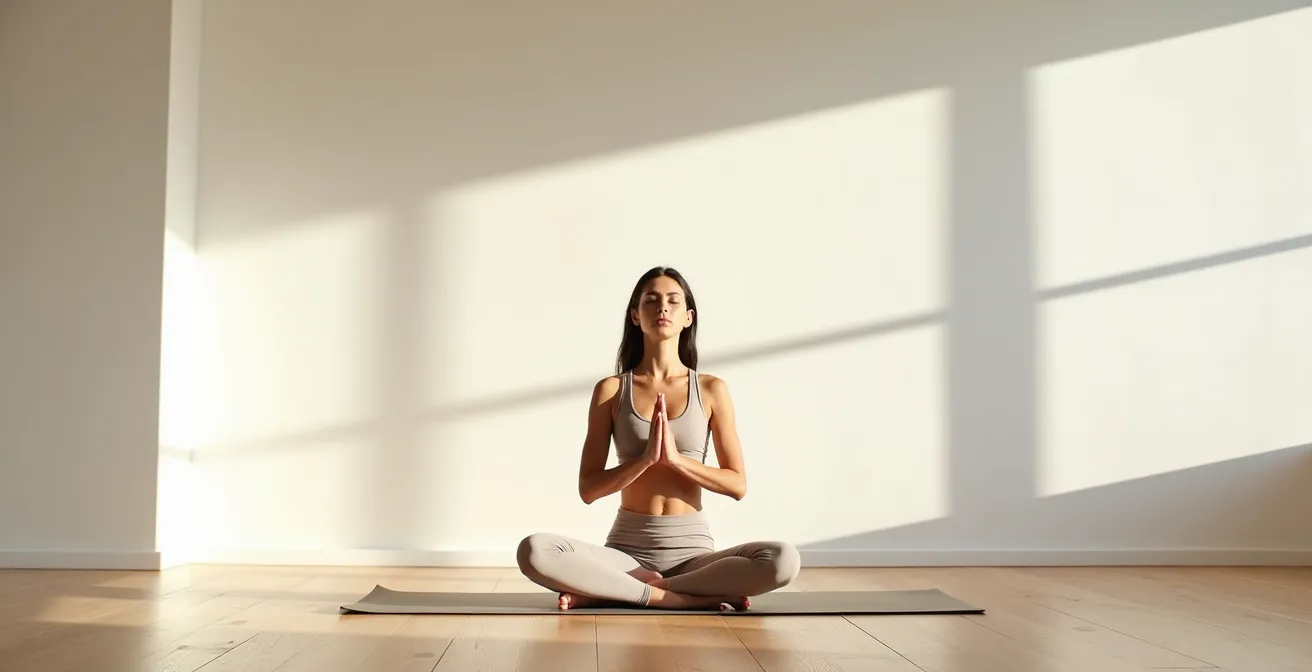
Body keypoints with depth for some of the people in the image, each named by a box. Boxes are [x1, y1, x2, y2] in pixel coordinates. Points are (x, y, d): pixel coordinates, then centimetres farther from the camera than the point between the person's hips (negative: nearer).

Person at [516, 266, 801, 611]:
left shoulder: (711, 389, 3)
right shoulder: (611, 390, 3)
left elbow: (737, 484, 1)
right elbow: (588, 489, -1)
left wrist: (676, 458, -14)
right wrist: (646, 459, -16)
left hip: (692, 548, 1)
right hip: (627, 547, -1)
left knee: (783, 560, -30)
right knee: (534, 551, -30)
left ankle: (614, 590, -17)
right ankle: (687, 598, -20)